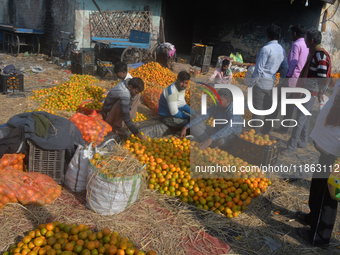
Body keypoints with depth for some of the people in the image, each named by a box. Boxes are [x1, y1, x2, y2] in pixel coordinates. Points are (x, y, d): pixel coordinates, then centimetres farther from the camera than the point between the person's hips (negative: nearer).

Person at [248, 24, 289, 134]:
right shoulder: (282, 50, 7)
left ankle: (255, 133, 5)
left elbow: (259, 69, -17)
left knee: (257, 109, 0)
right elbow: (285, 68, 12)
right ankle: (266, 132, 25)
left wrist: (251, 83, -9)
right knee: (268, 108, 15)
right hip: (271, 84, 7)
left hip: (261, 83, -7)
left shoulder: (266, 49, -16)